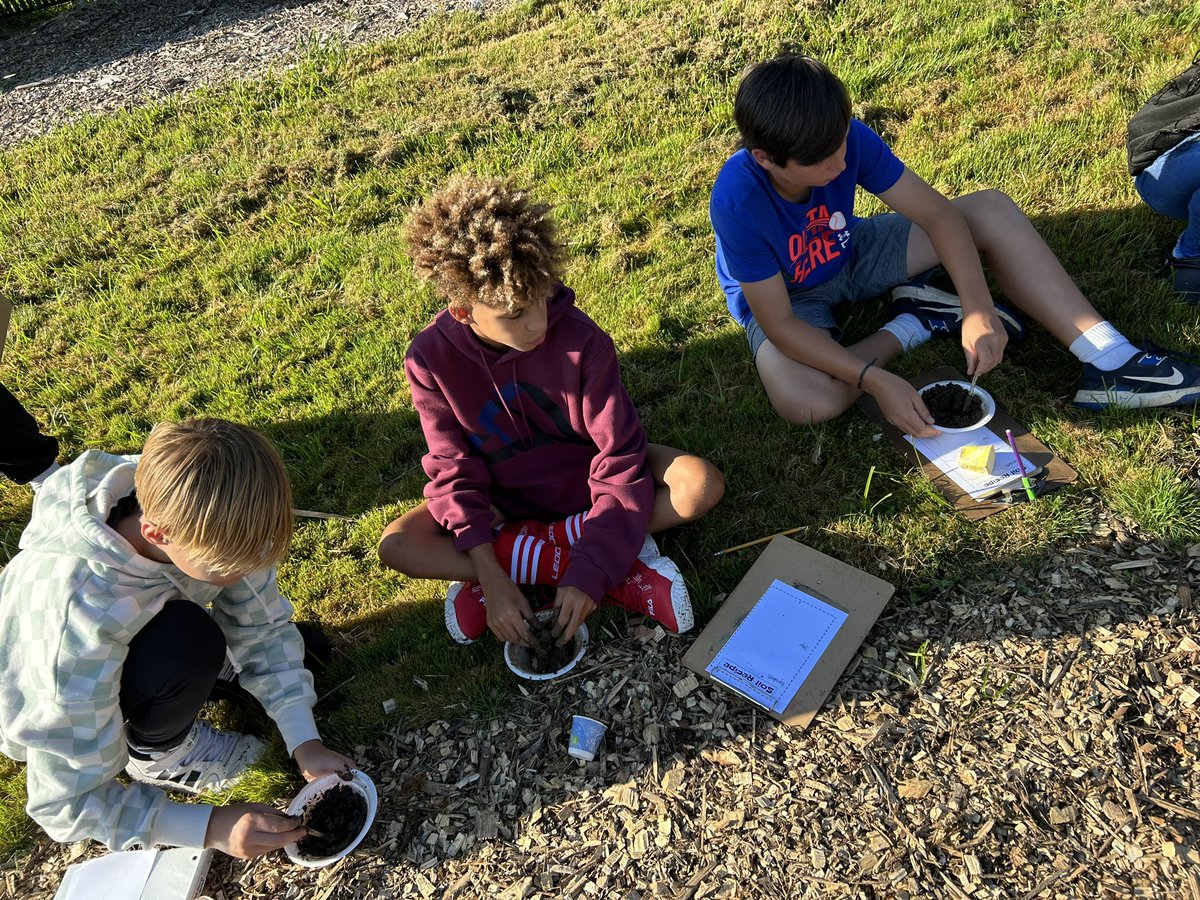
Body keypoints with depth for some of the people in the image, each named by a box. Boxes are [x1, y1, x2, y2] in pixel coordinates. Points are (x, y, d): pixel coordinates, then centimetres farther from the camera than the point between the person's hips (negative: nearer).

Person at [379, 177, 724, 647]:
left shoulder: (582, 340, -26)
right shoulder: (431, 358, -20)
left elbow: (621, 459, -23)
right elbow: (454, 472, -15)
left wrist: (589, 573, -30)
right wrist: (492, 579, -26)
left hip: (588, 478, -1)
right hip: (506, 498, 2)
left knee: (700, 484, -27)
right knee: (397, 546, -24)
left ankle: (514, 551, -22)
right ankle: (625, 576, -25)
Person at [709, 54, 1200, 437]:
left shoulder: (843, 138, -24)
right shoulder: (738, 203, -35)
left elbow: (937, 213, -18)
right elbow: (779, 324, -32)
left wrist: (978, 308, -31)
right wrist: (875, 381, -40)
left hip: (849, 252, 5)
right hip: (785, 298, -4)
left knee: (992, 210, -12)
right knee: (804, 402, -38)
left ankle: (1108, 361, -14)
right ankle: (914, 326, -10)